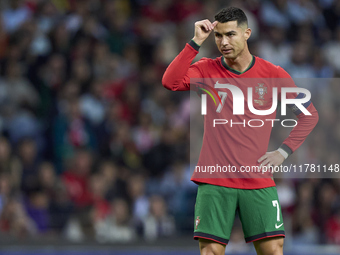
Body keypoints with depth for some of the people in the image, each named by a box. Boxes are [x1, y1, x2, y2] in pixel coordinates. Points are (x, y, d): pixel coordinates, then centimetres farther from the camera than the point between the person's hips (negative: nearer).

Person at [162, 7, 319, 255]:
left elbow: (309, 115, 13)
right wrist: (196, 41, -15)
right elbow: (170, 81, -15)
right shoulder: (207, 70, 4)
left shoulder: (274, 75, 3)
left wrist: (283, 151, 3)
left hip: (258, 183, 0)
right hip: (214, 181, 0)